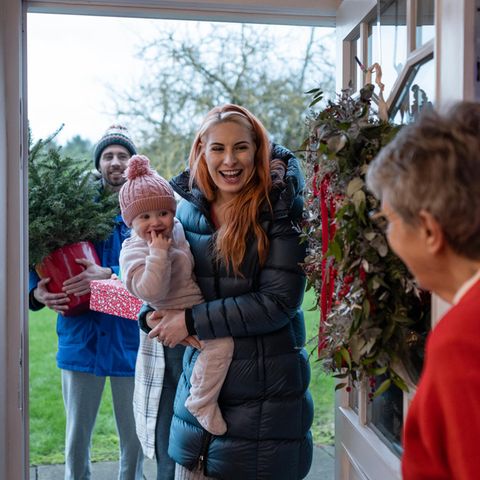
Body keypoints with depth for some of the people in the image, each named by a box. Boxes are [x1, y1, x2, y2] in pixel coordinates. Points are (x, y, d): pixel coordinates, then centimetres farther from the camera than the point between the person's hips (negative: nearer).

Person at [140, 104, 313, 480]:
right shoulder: (187, 207, 4)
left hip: (266, 390, -4)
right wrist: (153, 314, -7)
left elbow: (279, 302, -17)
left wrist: (192, 322, -16)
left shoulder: (281, 209, -11)